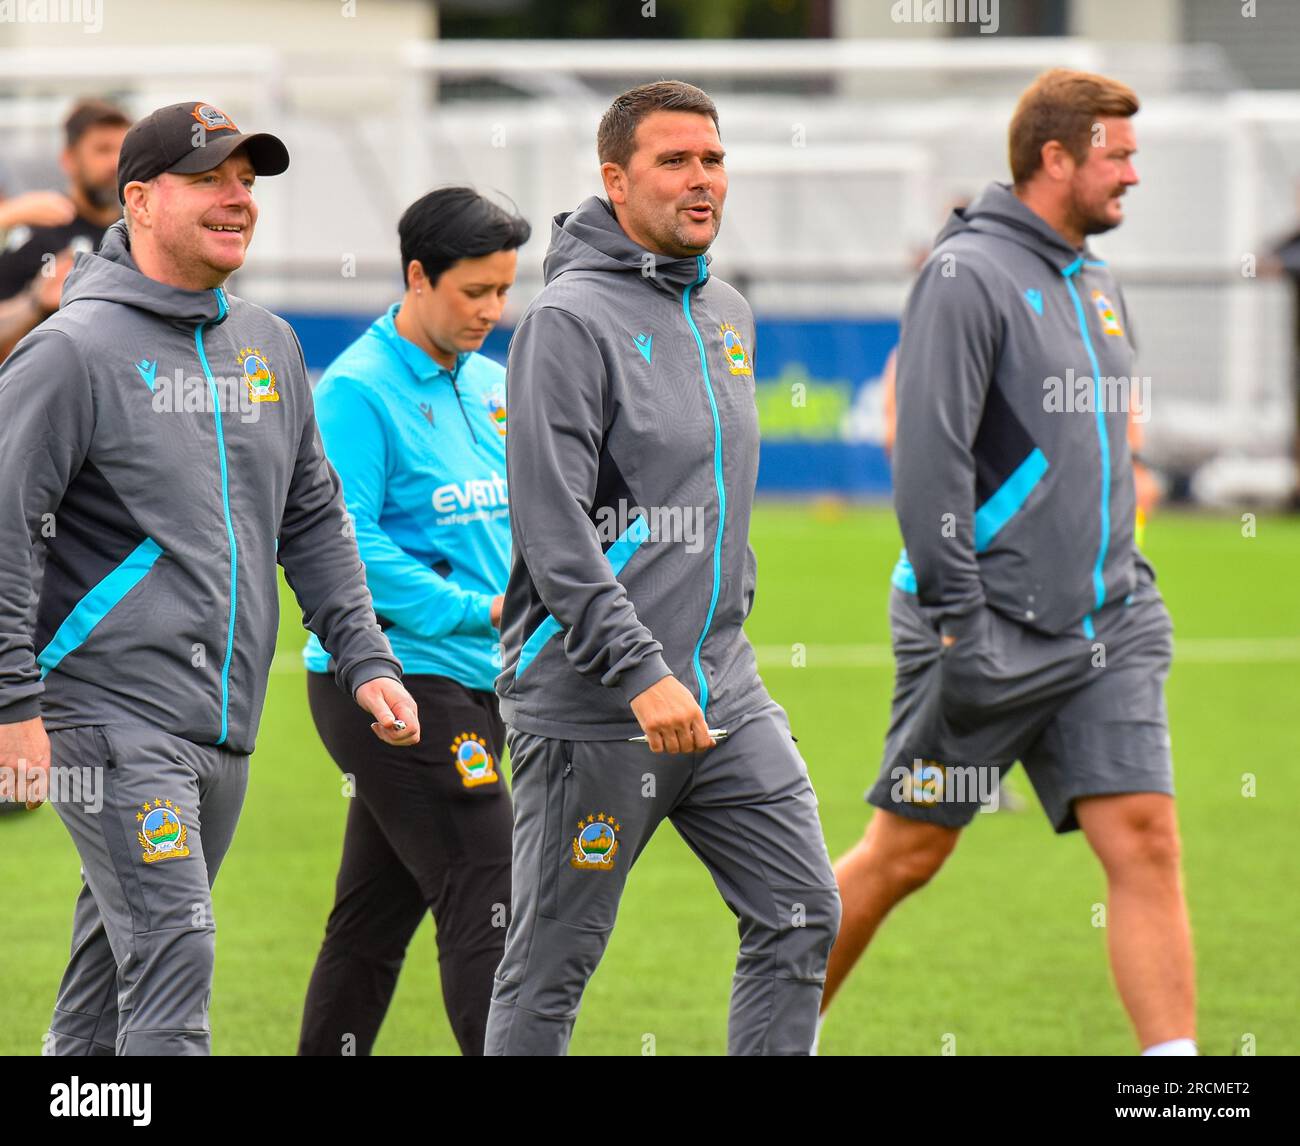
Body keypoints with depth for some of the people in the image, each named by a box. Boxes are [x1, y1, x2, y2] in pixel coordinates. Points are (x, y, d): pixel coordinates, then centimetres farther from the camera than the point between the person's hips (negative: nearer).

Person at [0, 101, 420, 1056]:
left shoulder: (270, 347, 14)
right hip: (113, 720, -7)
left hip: (227, 727, 7)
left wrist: (364, 657, 11)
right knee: (172, 953, -17)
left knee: (113, 980, 13)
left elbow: (314, 521, 22)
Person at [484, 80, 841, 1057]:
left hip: (723, 686, 7)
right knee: (552, 962, 1)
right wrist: (642, 674, -24)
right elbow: (554, 529, -19)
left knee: (802, 913, 0)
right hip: (590, 704, -7)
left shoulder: (728, 313, 14)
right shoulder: (570, 319, -12)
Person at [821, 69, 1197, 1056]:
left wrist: (1128, 585, 22)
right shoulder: (969, 273, -11)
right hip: (992, 633, -7)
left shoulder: (1095, 282, 15)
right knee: (906, 854, 2)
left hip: (1103, 634, 7)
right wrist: (959, 618, -20)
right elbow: (929, 454, -16)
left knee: (1145, 838, -6)